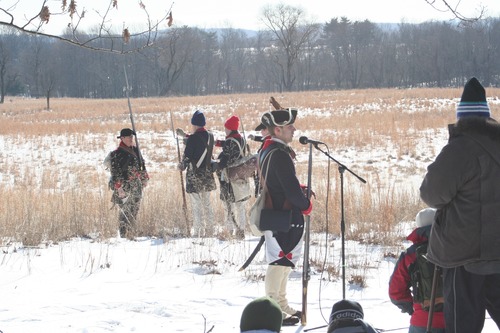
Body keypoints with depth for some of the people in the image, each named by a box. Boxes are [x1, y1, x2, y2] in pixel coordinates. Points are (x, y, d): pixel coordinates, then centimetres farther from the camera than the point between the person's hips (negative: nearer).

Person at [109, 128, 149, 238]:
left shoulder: (135, 150, 14)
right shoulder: (117, 154, -8)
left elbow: (142, 165, 26)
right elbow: (115, 172, -12)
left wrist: (144, 178, 25)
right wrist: (118, 187, -18)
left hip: (137, 187, 7)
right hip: (125, 188, -7)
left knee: (134, 212, 9)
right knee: (125, 212, -12)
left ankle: (130, 235, 16)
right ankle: (124, 236, -11)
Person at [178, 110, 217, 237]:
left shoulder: (193, 138, -16)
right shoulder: (210, 136, 3)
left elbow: (187, 156, -12)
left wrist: (182, 166, 8)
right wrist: (184, 135, 30)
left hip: (194, 174, -7)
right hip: (207, 173, 7)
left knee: (196, 204, -2)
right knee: (207, 202, 17)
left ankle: (199, 232, -4)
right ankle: (209, 230, 20)